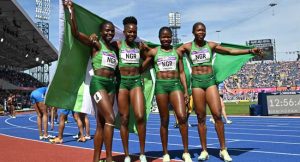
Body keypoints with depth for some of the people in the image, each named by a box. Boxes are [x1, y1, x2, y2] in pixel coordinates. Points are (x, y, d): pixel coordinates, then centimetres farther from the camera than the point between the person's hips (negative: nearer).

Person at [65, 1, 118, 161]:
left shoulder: (114, 47, 17)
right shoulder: (95, 44, -1)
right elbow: (75, 33, -13)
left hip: (111, 84, 7)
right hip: (98, 83, -7)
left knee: (101, 123, 7)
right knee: (110, 118, -17)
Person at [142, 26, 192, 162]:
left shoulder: (177, 52, 11)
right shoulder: (153, 52, 7)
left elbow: (181, 72, 11)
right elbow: (141, 67, 12)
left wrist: (186, 90, 5)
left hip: (176, 84, 1)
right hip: (161, 85, -1)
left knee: (182, 116, -14)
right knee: (164, 120, 4)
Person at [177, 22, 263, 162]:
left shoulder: (211, 45, 10)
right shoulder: (187, 47, 5)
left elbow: (230, 51, 13)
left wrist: (250, 51, 11)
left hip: (210, 80, 1)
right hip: (196, 82, -1)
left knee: (217, 115, -9)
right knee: (201, 118, 1)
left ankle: (223, 150, 3)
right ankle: (204, 150, 11)